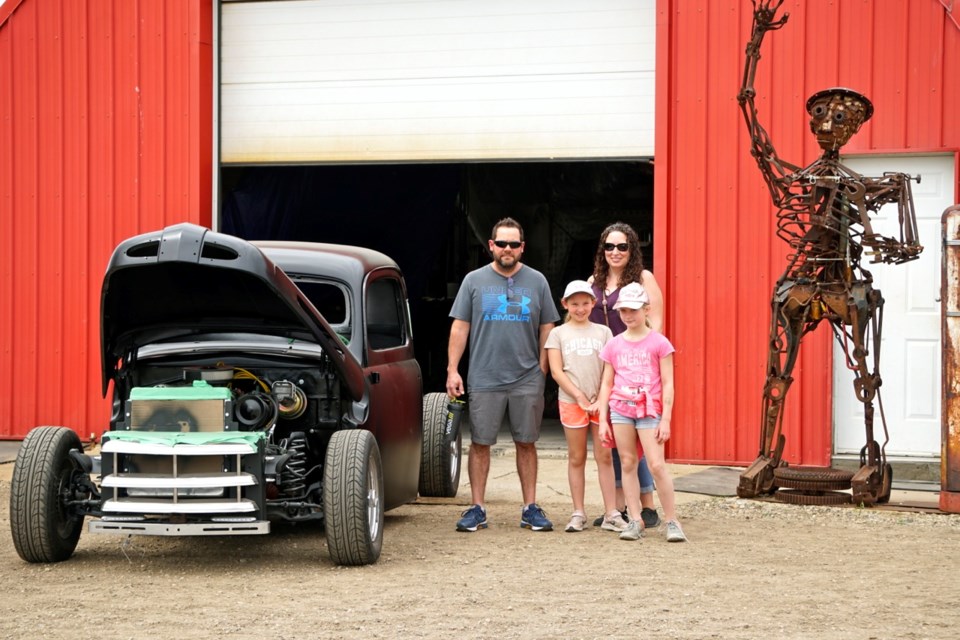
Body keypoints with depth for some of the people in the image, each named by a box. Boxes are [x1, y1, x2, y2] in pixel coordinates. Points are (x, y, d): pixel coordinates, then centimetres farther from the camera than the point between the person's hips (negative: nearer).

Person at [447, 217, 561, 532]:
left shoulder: (537, 281, 8)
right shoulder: (474, 281, 6)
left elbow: (546, 329, 10)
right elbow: (459, 328, 5)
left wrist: (543, 369, 3)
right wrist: (452, 369, -2)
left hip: (527, 379, 1)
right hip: (484, 379, -1)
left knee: (526, 444, 6)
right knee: (480, 444, 2)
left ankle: (530, 508, 12)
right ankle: (477, 509, 9)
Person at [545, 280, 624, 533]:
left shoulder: (603, 332, 10)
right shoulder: (558, 334, 6)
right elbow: (556, 371, -2)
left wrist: (601, 399, -7)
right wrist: (580, 397, -9)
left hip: (601, 401, 1)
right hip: (571, 401, -1)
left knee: (604, 456, 0)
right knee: (576, 458, 4)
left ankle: (611, 514, 1)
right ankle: (578, 514, 9)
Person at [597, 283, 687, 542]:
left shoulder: (659, 343, -1)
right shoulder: (614, 345, 9)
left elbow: (667, 384, -3)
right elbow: (606, 384, 11)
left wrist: (665, 419, -8)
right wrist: (603, 419, 6)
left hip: (649, 409, -4)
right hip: (620, 409, 4)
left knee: (657, 465, -9)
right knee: (627, 463, 4)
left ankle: (672, 521, -3)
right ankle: (635, 520, 9)